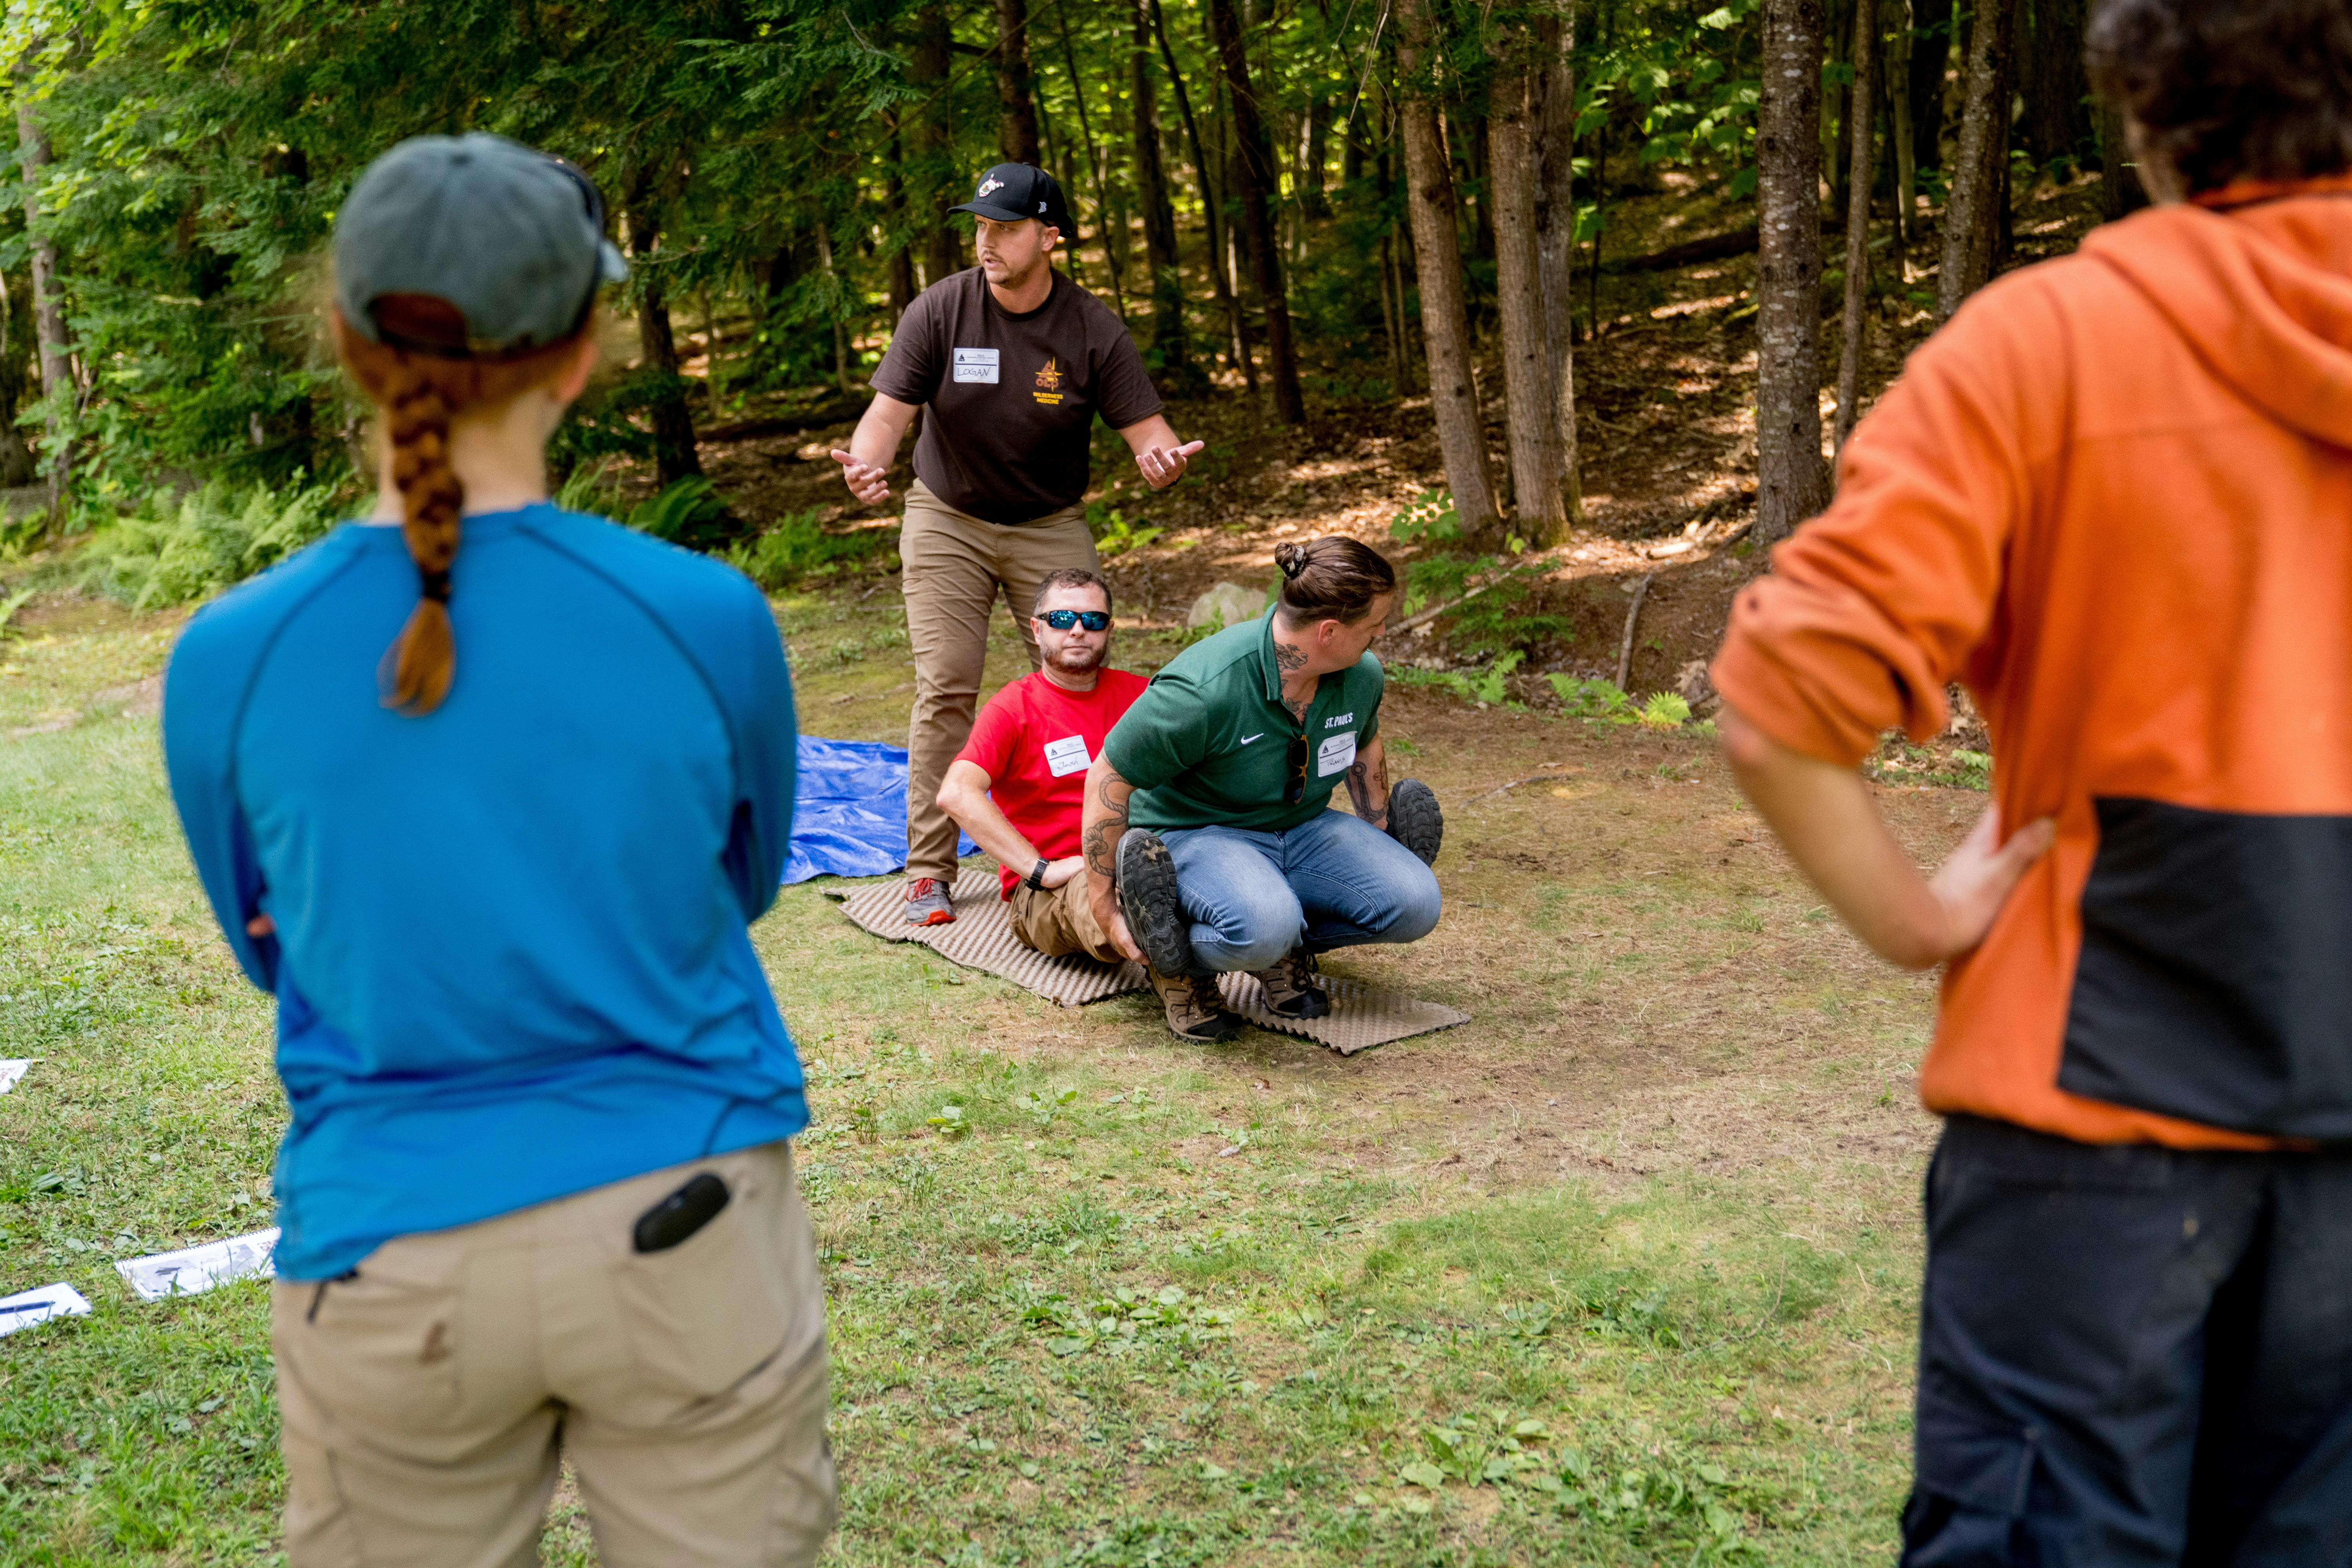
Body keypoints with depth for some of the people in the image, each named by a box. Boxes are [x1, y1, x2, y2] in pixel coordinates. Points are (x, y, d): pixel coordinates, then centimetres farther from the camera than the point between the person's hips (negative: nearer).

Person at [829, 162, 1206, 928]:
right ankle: (930, 869, 0)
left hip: (1050, 526, 1)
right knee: (945, 690, -7)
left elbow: (1144, 426, -13)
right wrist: (866, 461, -38)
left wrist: (1162, 456, -37)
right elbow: (890, 409, -15)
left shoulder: (1093, 329, -11)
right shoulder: (938, 310, -13)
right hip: (948, 522, -1)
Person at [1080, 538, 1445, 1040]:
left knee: (1414, 903, -17)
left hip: (1303, 829, 7)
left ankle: (1285, 946, 4)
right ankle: (1181, 960, -6)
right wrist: (1104, 907, -18)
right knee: (1264, 927, -38)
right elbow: (1108, 778, -21)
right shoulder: (1204, 691, -30)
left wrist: (1380, 847, 21)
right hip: (1195, 834, -6)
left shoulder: (1362, 675, -7)